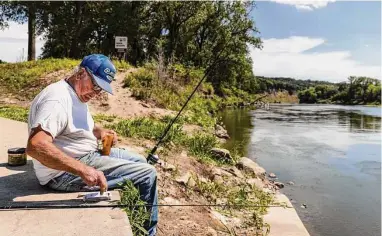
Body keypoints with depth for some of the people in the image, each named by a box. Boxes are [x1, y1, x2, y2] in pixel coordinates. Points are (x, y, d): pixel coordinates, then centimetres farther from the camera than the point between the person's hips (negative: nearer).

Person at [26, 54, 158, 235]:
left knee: (139, 161, 20)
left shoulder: (78, 94, 9)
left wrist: (99, 131, 4)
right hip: (64, 172, -11)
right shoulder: (57, 99, -24)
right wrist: (83, 170, -40)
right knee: (147, 173, -15)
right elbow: (35, 146, -36)